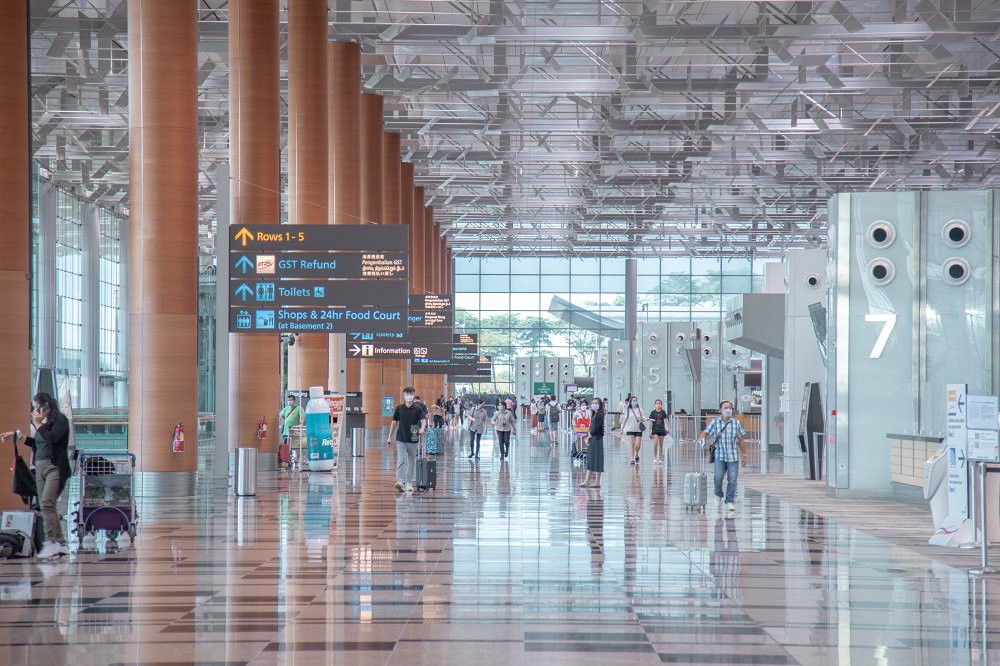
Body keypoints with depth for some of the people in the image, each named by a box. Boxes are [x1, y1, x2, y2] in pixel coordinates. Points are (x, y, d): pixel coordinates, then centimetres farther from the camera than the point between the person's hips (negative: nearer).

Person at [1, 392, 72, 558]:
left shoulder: (60, 419, -4)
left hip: (55, 468, -8)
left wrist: (38, 425, -7)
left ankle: (51, 543, -20)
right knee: (47, 507, 4)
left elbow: (51, 438, -19)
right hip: (40, 468, 8)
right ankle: (60, 543, 6)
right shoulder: (43, 422, 15)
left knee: (46, 503, -18)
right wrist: (16, 436, 24)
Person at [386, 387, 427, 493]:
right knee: (401, 460, -12)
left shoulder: (418, 408, 0)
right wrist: (390, 437, 9)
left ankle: (409, 483, 18)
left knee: (412, 461, 8)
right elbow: (394, 422, 10)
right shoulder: (399, 408, 4)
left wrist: (422, 428, -32)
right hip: (401, 439, 0)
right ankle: (400, 482, -21)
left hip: (413, 440, 0)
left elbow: (423, 420, -10)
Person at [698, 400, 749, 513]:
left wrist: (744, 455, 10)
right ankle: (718, 495, 12)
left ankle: (729, 502, 10)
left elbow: (741, 440, 10)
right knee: (718, 476, -16)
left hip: (733, 456, 1)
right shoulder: (715, 422, 4)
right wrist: (701, 438, -20)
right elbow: (706, 432, 3)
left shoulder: (736, 423, 5)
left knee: (732, 479, -2)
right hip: (720, 455, -1)